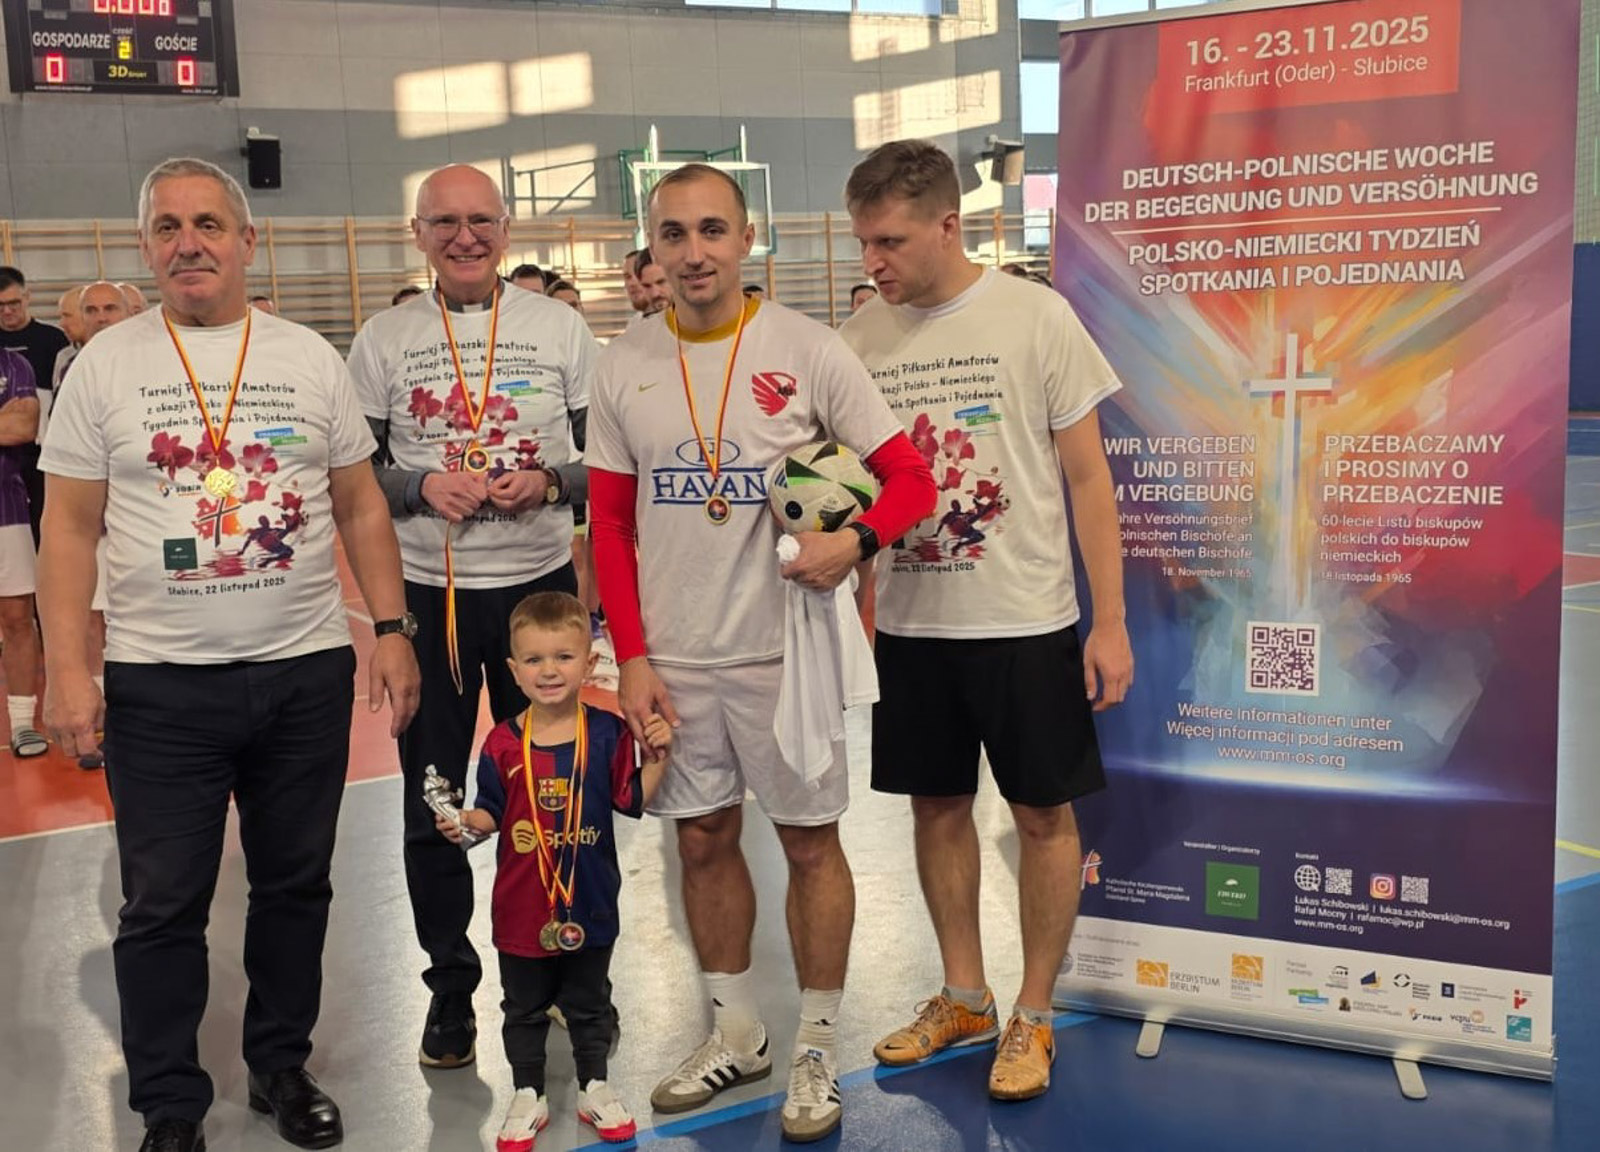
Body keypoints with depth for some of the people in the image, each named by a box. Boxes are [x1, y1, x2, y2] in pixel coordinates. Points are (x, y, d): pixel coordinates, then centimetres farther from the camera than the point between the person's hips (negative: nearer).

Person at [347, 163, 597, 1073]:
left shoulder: (561, 327, 2)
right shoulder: (384, 340, 2)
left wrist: (550, 483, -16)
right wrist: (420, 487, -16)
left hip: (541, 585, 0)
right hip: (425, 594, 0)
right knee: (434, 803, 8)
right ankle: (451, 987, 24)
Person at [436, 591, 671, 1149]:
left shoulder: (607, 733, -9)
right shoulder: (503, 744, -10)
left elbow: (633, 800, -5)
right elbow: (492, 812, -1)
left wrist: (656, 758, -18)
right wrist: (467, 823, -21)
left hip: (589, 903, 0)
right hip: (522, 907, 0)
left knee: (589, 1004, 19)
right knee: (524, 1008, 17)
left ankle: (594, 1089, 37)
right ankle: (528, 1097, 34)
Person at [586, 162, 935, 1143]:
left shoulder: (806, 350, -8)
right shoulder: (624, 365, 2)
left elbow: (911, 479, -8)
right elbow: (611, 524, 5)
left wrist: (856, 539, -29)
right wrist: (631, 657, -1)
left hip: (783, 647, -3)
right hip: (673, 655, 4)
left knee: (810, 840, 6)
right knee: (704, 840, 14)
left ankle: (817, 1051, 24)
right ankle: (736, 1033, 33)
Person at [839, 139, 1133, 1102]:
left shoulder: (1035, 317, -7)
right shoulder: (859, 340, 3)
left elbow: (1087, 476, -5)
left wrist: (1111, 622, -9)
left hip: (1025, 620, -3)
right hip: (910, 621, 4)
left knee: (1044, 812, 6)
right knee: (938, 806, 13)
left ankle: (1033, 1016, 23)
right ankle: (965, 997, 31)